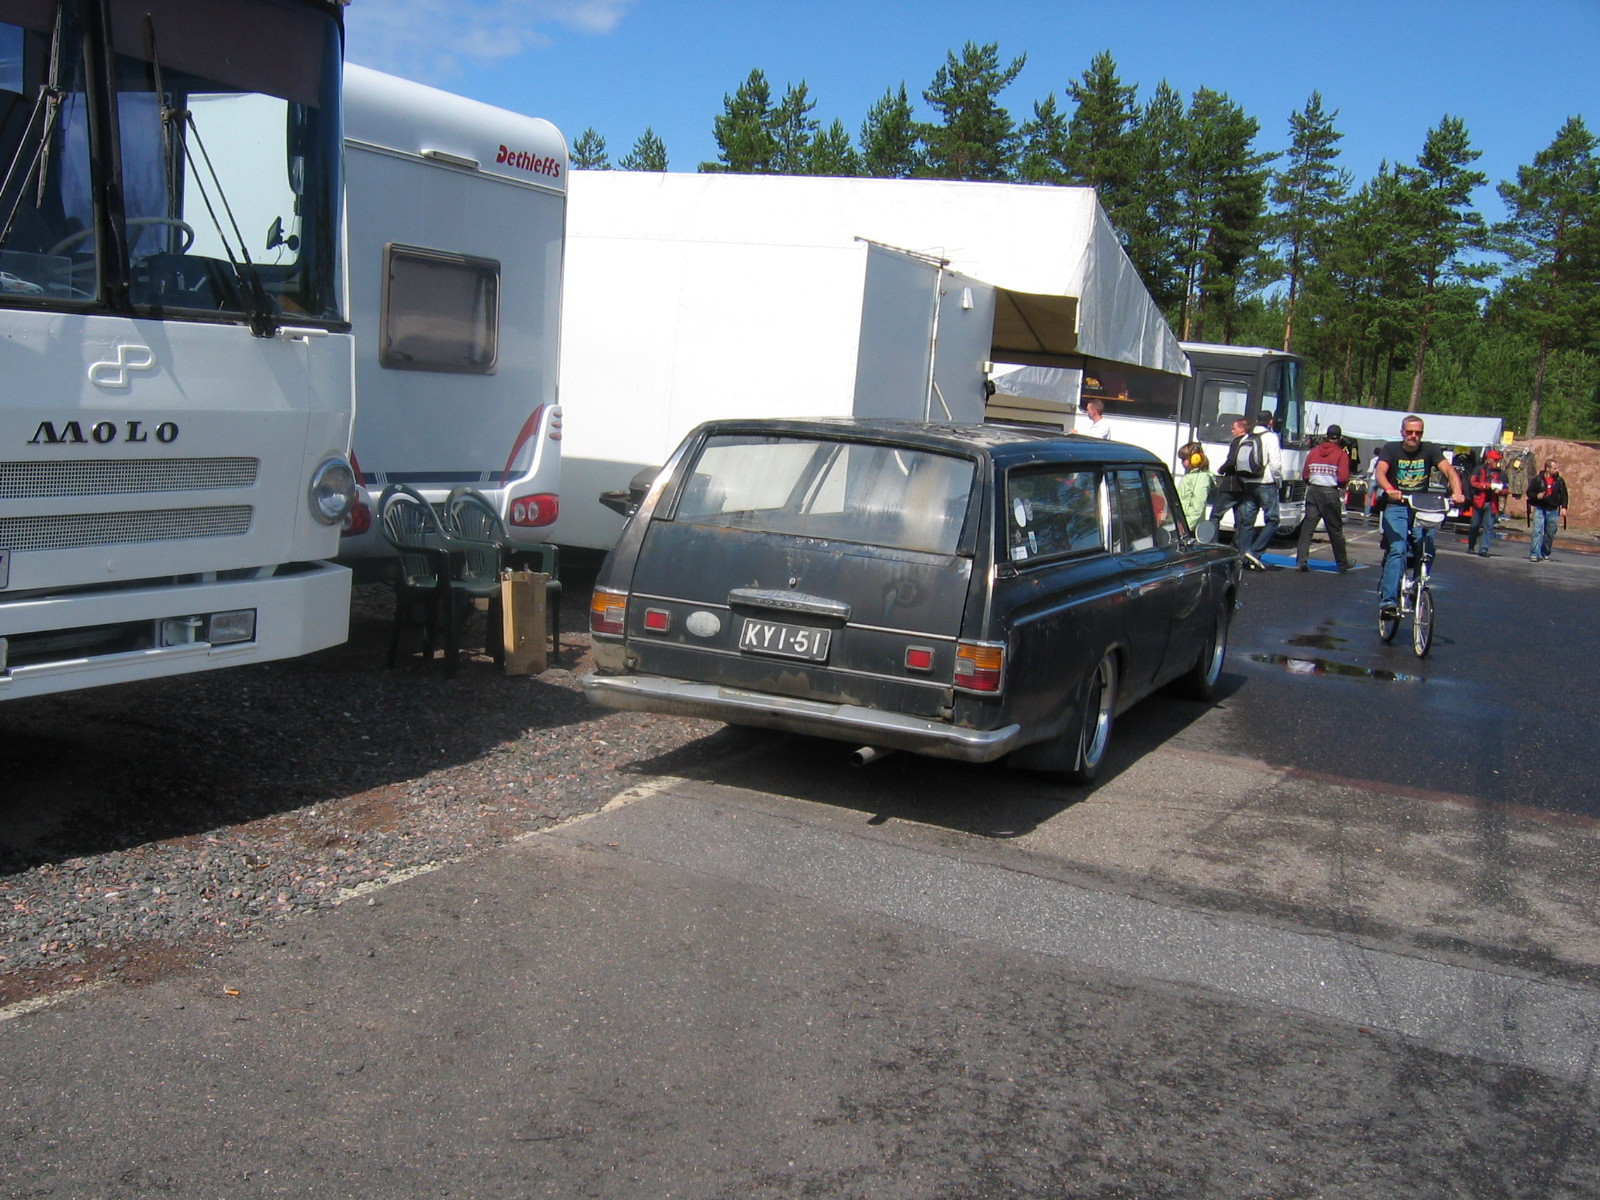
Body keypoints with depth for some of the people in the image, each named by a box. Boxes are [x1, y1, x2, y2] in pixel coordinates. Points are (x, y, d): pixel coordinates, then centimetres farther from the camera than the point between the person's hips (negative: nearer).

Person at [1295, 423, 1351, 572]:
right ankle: (1343, 564, 18)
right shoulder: (1341, 454, -4)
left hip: (1313, 492, 3)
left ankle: (1301, 561, -9)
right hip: (1331, 493, -3)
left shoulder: (1314, 452, 7)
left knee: (1307, 527, 1)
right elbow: (1343, 478, -11)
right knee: (1335, 530, 7)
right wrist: (1342, 485, 10)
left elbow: (1305, 475, 5)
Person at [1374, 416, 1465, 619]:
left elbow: (1449, 471, -10)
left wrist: (1457, 492, -31)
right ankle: (1388, 600, -26)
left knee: (1427, 549, -18)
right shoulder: (1391, 449, -2)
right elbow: (1380, 473, -18)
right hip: (1396, 507, -2)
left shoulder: (1430, 450, 3)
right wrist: (1390, 490, -41)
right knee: (1397, 550, -21)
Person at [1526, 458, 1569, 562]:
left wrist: (1564, 507, 0)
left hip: (1553, 511, 3)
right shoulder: (1537, 479, -3)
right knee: (1538, 531, -13)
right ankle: (1534, 554, -15)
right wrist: (1536, 496, -18)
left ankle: (1545, 553, 21)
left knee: (1550, 533, 8)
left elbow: (1564, 495, 11)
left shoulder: (1560, 481, 5)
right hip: (1539, 509, -3)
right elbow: (1529, 493, 2)